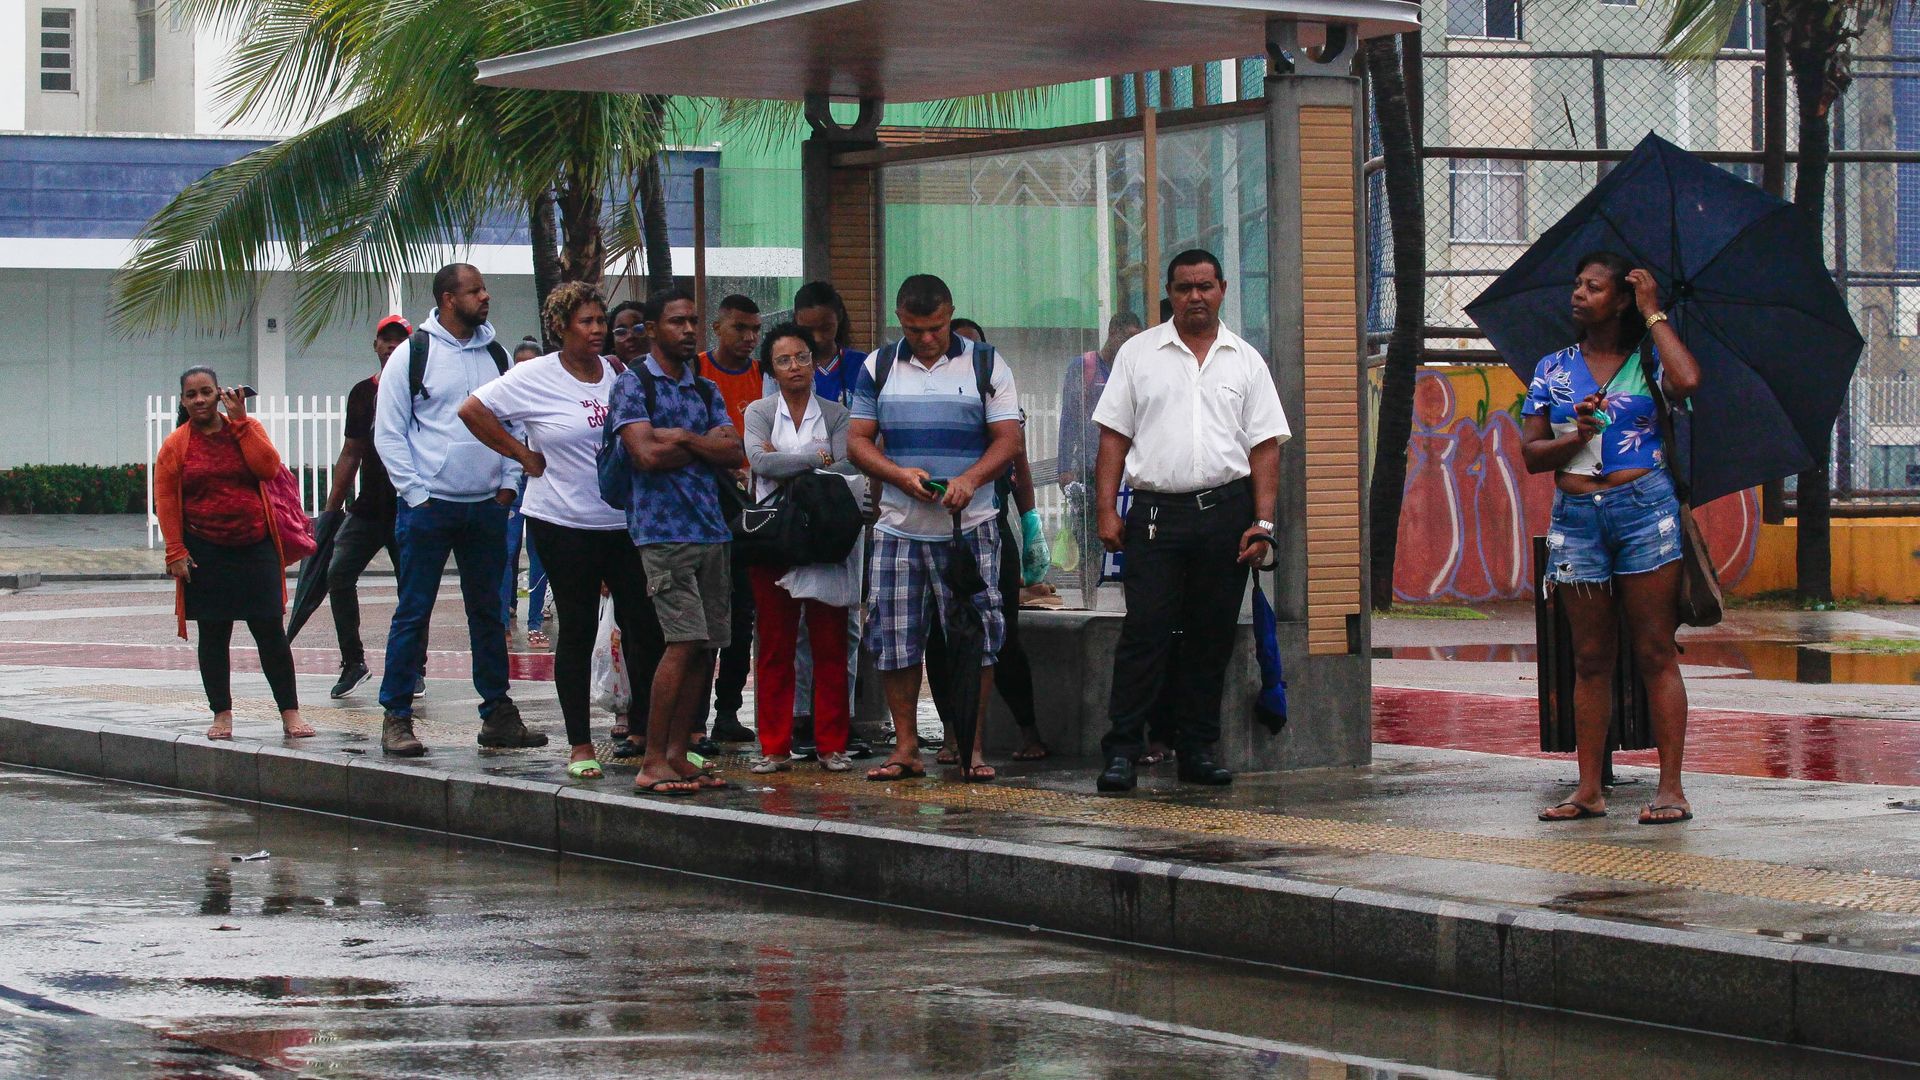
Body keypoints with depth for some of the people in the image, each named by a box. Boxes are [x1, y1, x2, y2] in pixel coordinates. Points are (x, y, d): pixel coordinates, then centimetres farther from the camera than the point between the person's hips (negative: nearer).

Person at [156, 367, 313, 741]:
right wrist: (176, 553, -6)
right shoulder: (176, 445, 3)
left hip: (255, 546, 0)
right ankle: (222, 714, 14)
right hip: (206, 553, 0)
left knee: (271, 631, -2)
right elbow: (165, 502, 1)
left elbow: (268, 468, -10)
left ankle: (290, 713, 4)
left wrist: (239, 420, -8)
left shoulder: (247, 429, 7)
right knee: (213, 636, 4)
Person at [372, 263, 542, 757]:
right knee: (413, 613, -2)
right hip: (429, 507, -5)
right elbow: (388, 433, -5)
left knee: (488, 613, 9)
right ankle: (396, 717, 2)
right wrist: (417, 495, -10)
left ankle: (497, 715, 15)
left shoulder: (495, 354, 10)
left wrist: (509, 482, 4)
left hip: (486, 507, 5)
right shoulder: (413, 354, -5)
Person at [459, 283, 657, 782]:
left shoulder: (617, 375, 7)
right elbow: (473, 410, -7)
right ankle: (579, 744, 8)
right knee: (577, 632, 2)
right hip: (565, 524, -4)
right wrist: (523, 455, -6)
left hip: (625, 520, 4)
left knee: (644, 626, 1)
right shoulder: (536, 377, -5)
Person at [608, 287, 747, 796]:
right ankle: (652, 761, -13)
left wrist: (681, 437, -6)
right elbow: (646, 454, -14)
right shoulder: (633, 385, 0)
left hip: (711, 529, 7)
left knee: (705, 646, 2)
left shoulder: (706, 391, 19)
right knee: (683, 642, -16)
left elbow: (734, 454, 7)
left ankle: (676, 754, 8)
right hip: (662, 529, -7)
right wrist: (706, 443, 0)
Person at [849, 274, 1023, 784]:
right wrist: (899, 474, -12)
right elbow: (858, 440, 7)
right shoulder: (878, 368, 8)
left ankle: (973, 747, 3)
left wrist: (971, 479, -19)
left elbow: (1008, 439, -1)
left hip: (970, 528, -2)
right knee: (894, 641, 1)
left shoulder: (985, 365, 3)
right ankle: (905, 746, 11)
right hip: (899, 527, 2)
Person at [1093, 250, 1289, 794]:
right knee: (1144, 632, -7)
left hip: (1226, 510, 2)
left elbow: (1265, 447, 7)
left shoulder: (1246, 361, 10)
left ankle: (1198, 749, 13)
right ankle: (1121, 750, -6)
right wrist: (1106, 510, -3)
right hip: (1156, 511, -2)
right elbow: (1114, 436, 6)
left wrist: (1262, 522, -2)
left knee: (1213, 636, 5)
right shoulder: (1138, 353, 7)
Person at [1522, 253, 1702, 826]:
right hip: (1576, 517, 3)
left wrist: (1654, 314, -6)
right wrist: (1575, 437, -11)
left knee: (1654, 653, -4)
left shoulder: (1647, 360, 6)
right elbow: (1529, 453, 9)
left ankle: (1670, 786, -4)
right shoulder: (1553, 370, 13)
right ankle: (1589, 789, 6)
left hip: (1644, 509, -3)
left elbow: (1687, 381, -18)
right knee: (1590, 659, 5)